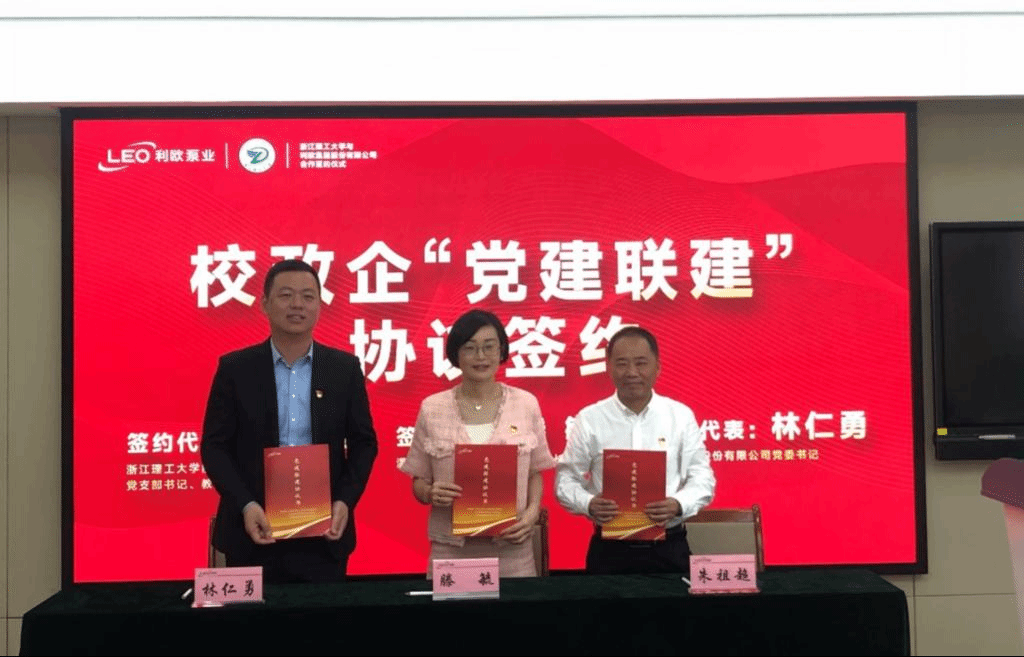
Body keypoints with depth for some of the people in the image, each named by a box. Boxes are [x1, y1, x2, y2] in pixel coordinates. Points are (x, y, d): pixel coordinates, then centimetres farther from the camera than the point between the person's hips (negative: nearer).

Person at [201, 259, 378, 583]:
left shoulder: (345, 368, 4)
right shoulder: (234, 368, 0)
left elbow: (363, 442, 6)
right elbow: (215, 446, 0)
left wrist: (345, 501, -8)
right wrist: (245, 505, -14)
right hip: (255, 530, -1)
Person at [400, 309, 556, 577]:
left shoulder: (526, 404, 3)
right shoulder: (431, 409, 2)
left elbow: (535, 474, 10)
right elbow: (418, 482, 7)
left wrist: (532, 512, -8)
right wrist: (431, 493, -14)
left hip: (511, 547, 1)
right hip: (450, 549, 0)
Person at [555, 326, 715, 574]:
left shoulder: (681, 416, 3)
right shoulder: (589, 419, 0)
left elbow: (701, 476, 3)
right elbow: (566, 478, 3)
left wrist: (678, 505, -17)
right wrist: (589, 504, -17)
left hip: (669, 549, 1)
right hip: (610, 550, -1)